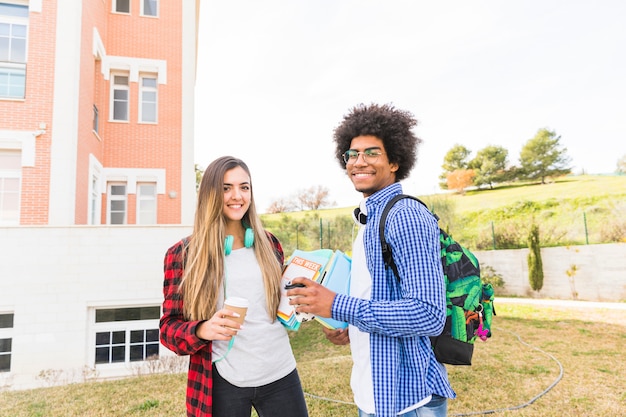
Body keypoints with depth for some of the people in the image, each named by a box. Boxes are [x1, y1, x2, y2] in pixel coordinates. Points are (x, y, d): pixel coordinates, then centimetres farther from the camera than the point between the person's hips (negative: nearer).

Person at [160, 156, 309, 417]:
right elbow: (169, 327, -3)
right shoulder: (183, 254, -5)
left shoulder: (268, 244, 4)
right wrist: (202, 330, -22)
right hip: (223, 385, -2)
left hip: (280, 375, 3)